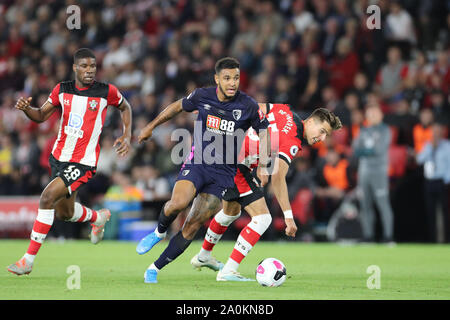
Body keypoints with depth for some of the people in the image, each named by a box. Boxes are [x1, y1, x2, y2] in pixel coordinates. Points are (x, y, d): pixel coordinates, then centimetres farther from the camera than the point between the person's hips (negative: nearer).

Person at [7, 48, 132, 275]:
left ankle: (28, 260, -15)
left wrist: (127, 136, 2)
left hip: (84, 162, -6)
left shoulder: (107, 92, -9)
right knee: (64, 213, 17)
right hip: (59, 157, 6)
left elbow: (125, 107, 11)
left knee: (47, 198, -21)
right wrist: (26, 108, -14)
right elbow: (42, 115, 7)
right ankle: (98, 217, 51)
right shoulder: (62, 90, 0)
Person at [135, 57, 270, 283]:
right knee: (178, 203, -28)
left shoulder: (248, 106, -6)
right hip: (196, 163, 0)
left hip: (223, 173, 0)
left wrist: (263, 166, -4)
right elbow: (178, 106, 16)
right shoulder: (202, 96, -2)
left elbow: (263, 132, 6)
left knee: (193, 225, -5)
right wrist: (151, 127, 23)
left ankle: (155, 269, 7)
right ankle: (159, 232, 7)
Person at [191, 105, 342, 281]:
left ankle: (203, 256, 49)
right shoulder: (292, 142, -21)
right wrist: (288, 216, -33)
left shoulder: (285, 110, 2)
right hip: (237, 167, -10)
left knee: (231, 211, 31)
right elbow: (277, 177, -31)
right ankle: (228, 271, -11)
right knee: (262, 218, -11)